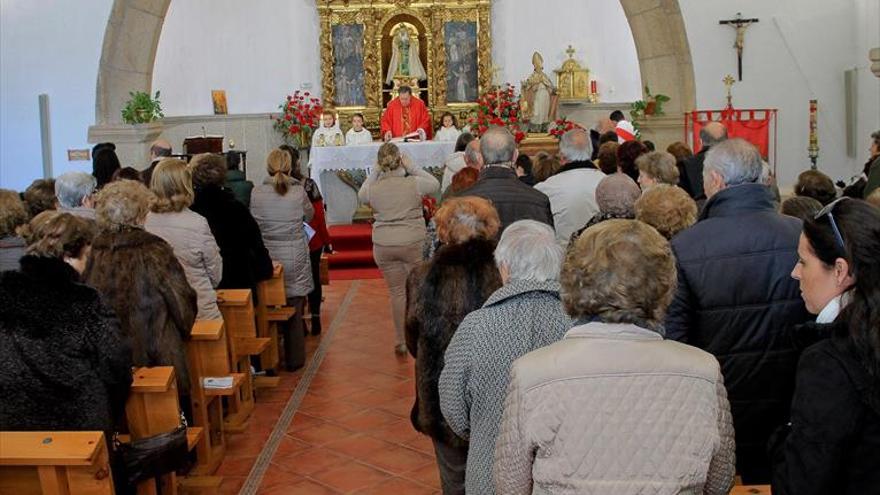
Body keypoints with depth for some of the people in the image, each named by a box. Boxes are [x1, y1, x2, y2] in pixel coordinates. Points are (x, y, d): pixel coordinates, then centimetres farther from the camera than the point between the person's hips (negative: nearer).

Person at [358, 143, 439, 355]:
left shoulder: (374, 189, -5)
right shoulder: (413, 183, -10)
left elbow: (361, 195, 19)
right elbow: (435, 184, 9)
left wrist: (374, 172, 13)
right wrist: (412, 167, 8)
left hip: (383, 246, 2)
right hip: (413, 243, -2)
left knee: (397, 292, 11)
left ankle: (401, 342, 17)